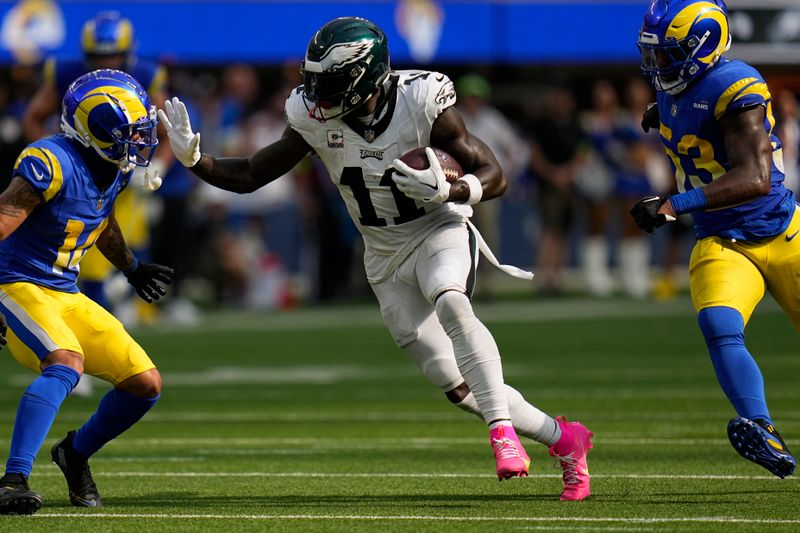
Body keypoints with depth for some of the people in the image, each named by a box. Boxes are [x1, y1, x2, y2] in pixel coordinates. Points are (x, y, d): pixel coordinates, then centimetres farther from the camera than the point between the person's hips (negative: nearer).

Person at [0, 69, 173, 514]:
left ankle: (77, 453, 28)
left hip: (67, 296, 8)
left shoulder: (116, 169, 5)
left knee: (147, 385, 4)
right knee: (66, 364, -35)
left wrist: (133, 269, 40)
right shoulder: (52, 164, -22)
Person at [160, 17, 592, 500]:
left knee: (451, 305, -38)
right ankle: (564, 439, 17)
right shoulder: (315, 120, -11)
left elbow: (494, 176, -15)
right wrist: (193, 157, -19)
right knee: (459, 387, -1)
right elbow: (250, 176, -2)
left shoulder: (422, 103, -21)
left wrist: (447, 191, -34)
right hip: (386, 256, 4)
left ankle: (503, 429, -34)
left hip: (439, 231, -4)